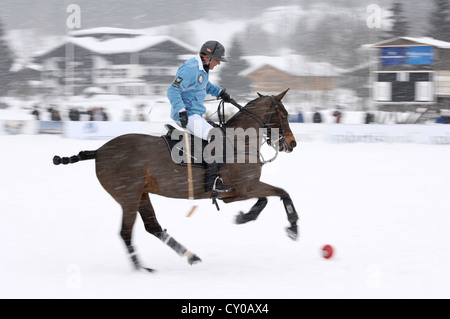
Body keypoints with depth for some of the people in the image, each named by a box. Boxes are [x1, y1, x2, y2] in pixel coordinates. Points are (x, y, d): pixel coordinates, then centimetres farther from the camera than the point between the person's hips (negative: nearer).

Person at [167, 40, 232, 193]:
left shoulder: (203, 69, 13)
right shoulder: (190, 69, -18)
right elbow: (173, 90, -23)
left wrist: (220, 92, 17)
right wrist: (181, 111, -31)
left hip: (196, 114, 11)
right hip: (186, 116, -11)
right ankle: (211, 181, -24)